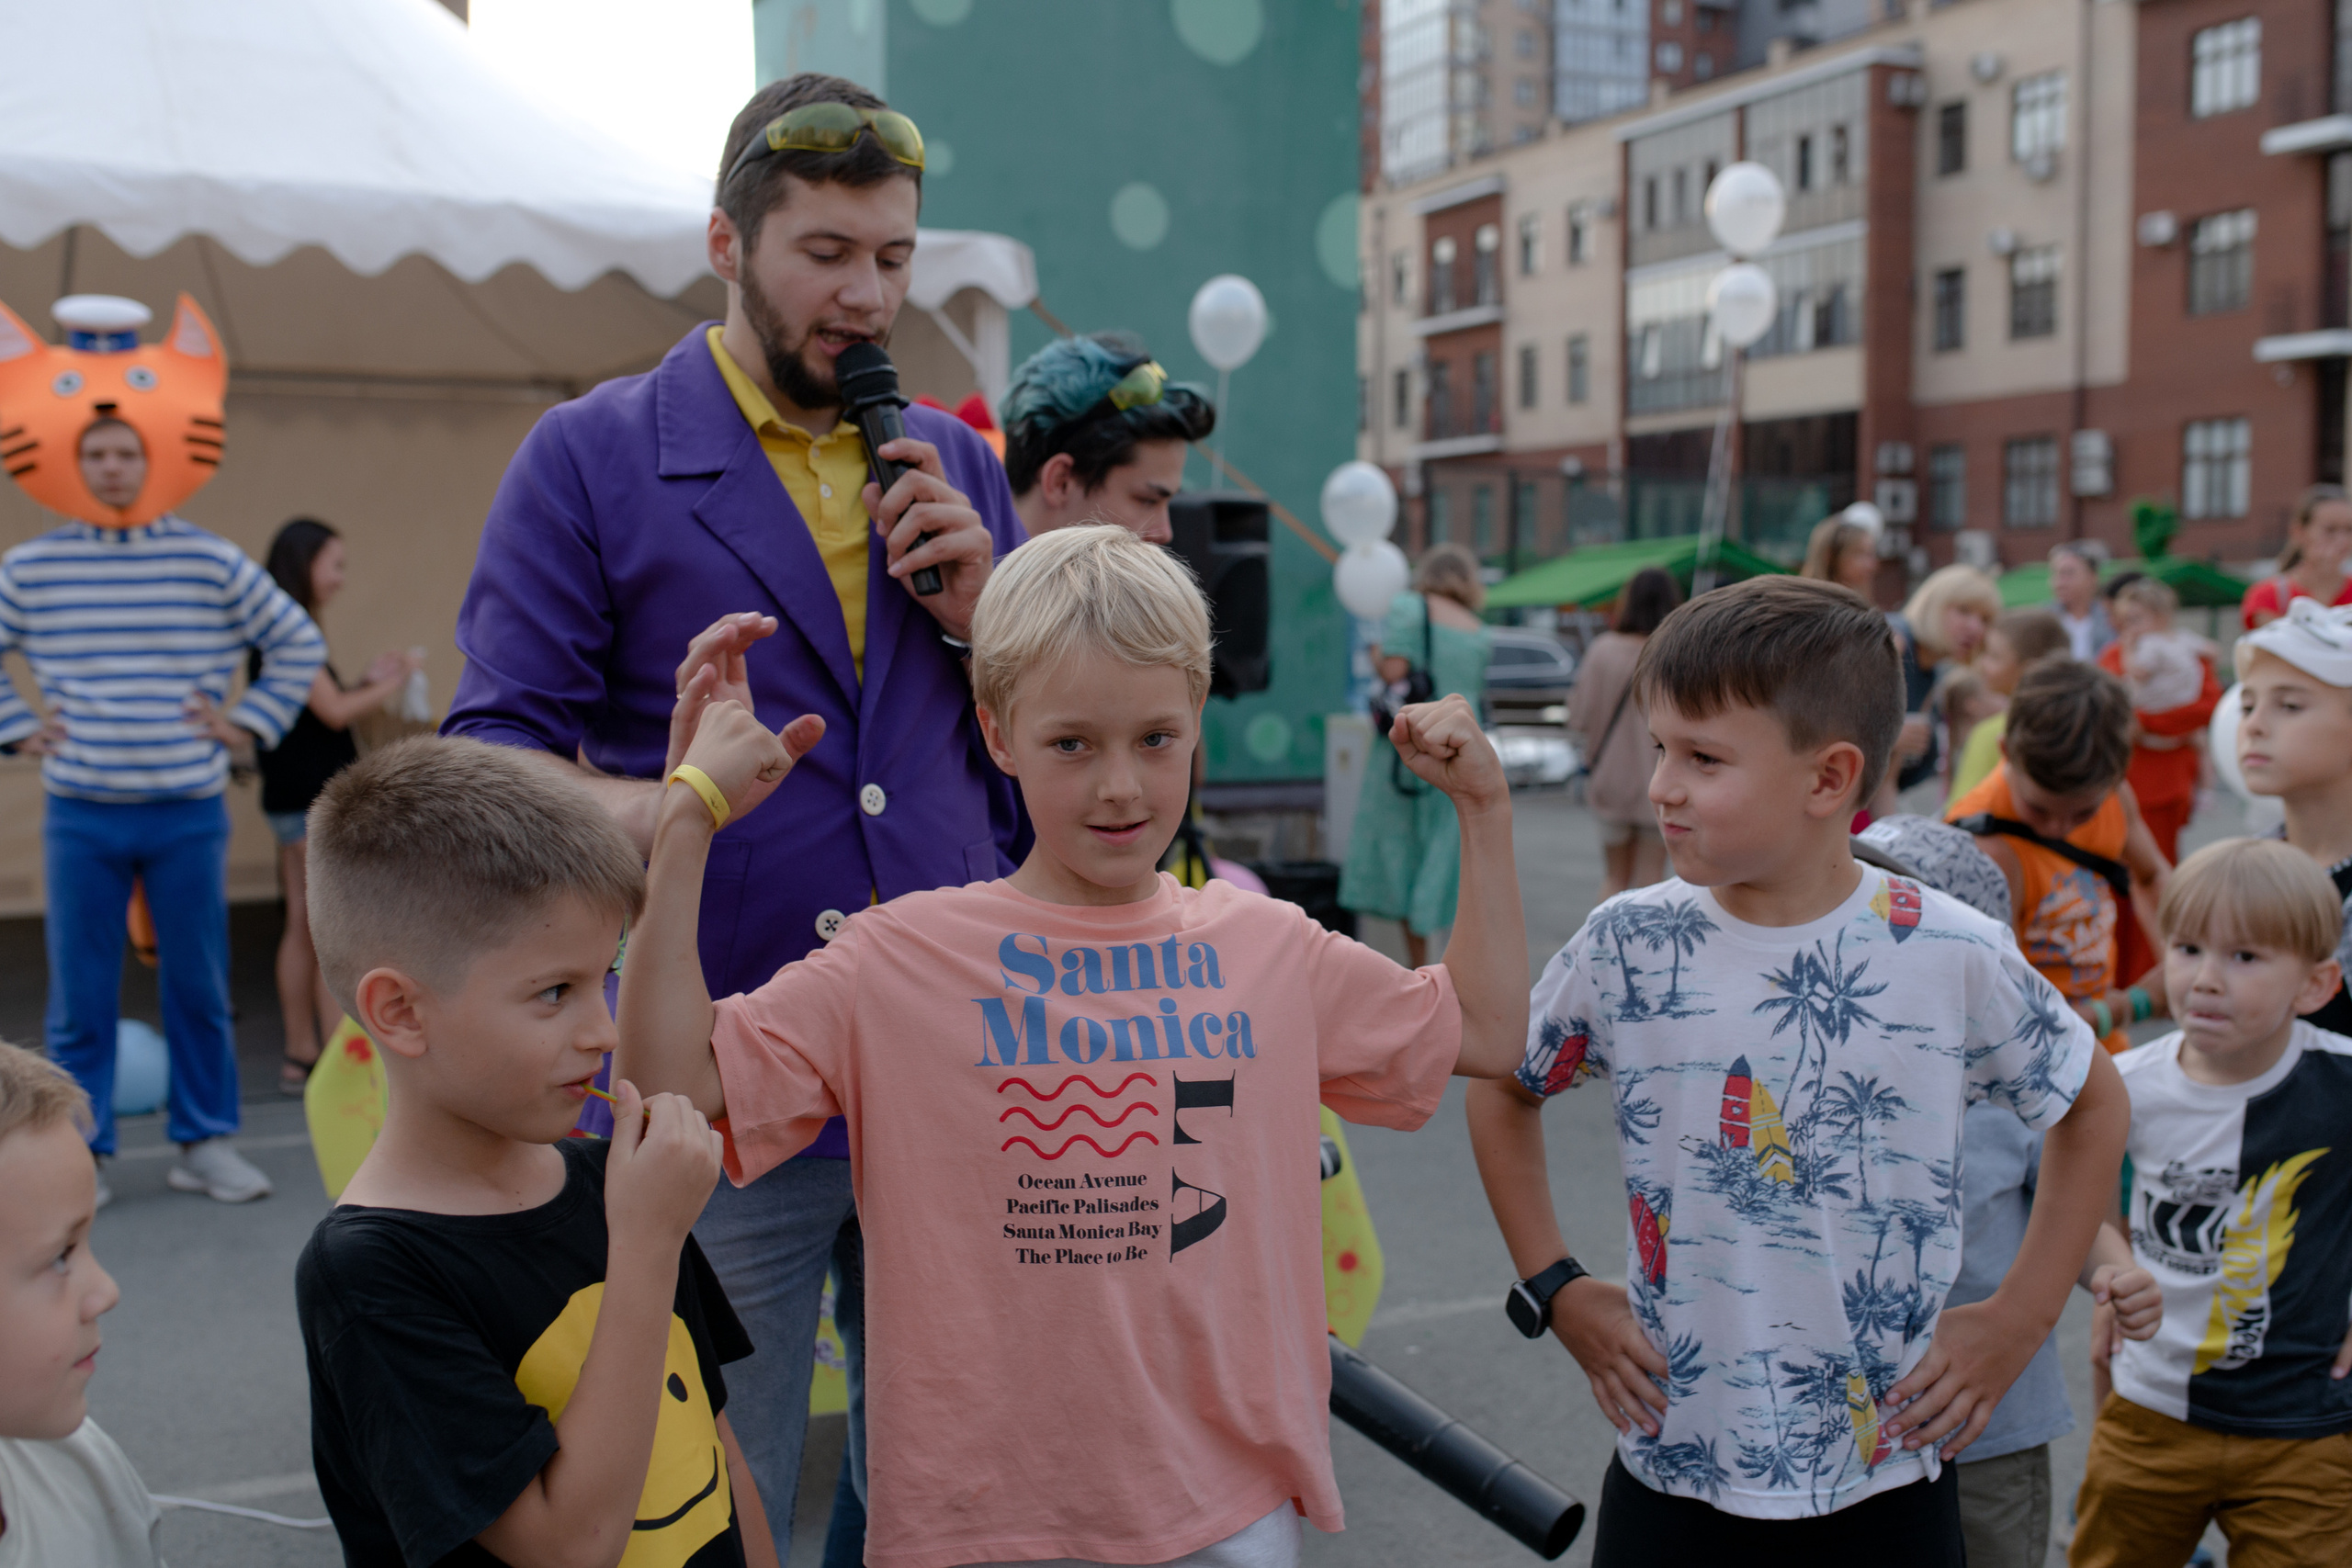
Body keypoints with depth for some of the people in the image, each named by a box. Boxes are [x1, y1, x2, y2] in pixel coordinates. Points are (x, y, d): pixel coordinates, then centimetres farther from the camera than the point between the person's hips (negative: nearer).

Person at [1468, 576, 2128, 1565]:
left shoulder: (1951, 954, -11)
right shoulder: (1629, 944, -9)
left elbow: (2092, 1105, 6)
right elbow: (1503, 1087, 7)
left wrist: (2019, 1320, 2)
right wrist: (1552, 1287, 1)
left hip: (1886, 1481, 0)